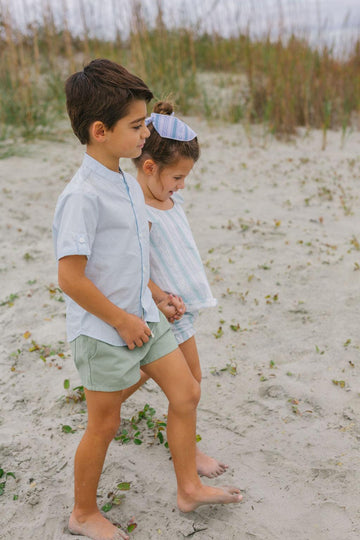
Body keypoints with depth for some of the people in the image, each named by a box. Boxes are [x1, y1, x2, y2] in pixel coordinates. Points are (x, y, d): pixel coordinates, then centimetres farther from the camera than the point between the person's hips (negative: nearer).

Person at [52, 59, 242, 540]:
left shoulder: (126, 182, 5)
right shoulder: (82, 196, -24)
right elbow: (70, 277, -25)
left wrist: (154, 298, 13)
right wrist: (121, 319, -17)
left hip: (141, 316, 8)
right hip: (103, 330, -8)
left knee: (186, 393, 13)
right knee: (105, 424, 8)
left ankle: (189, 488, 33)